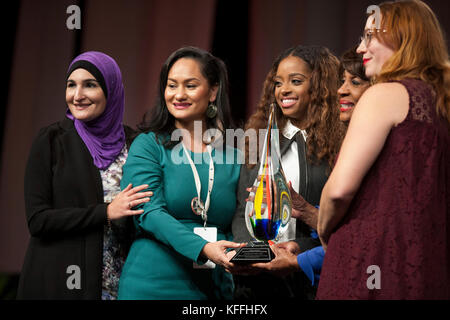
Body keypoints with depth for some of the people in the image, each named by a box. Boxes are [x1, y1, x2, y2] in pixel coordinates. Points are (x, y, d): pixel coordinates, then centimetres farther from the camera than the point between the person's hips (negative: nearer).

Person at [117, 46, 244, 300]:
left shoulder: (233, 156, 7)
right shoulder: (148, 146, -1)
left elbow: (235, 229, 11)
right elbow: (149, 213, -14)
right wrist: (203, 248, -27)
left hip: (212, 288, 3)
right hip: (152, 286, -3)